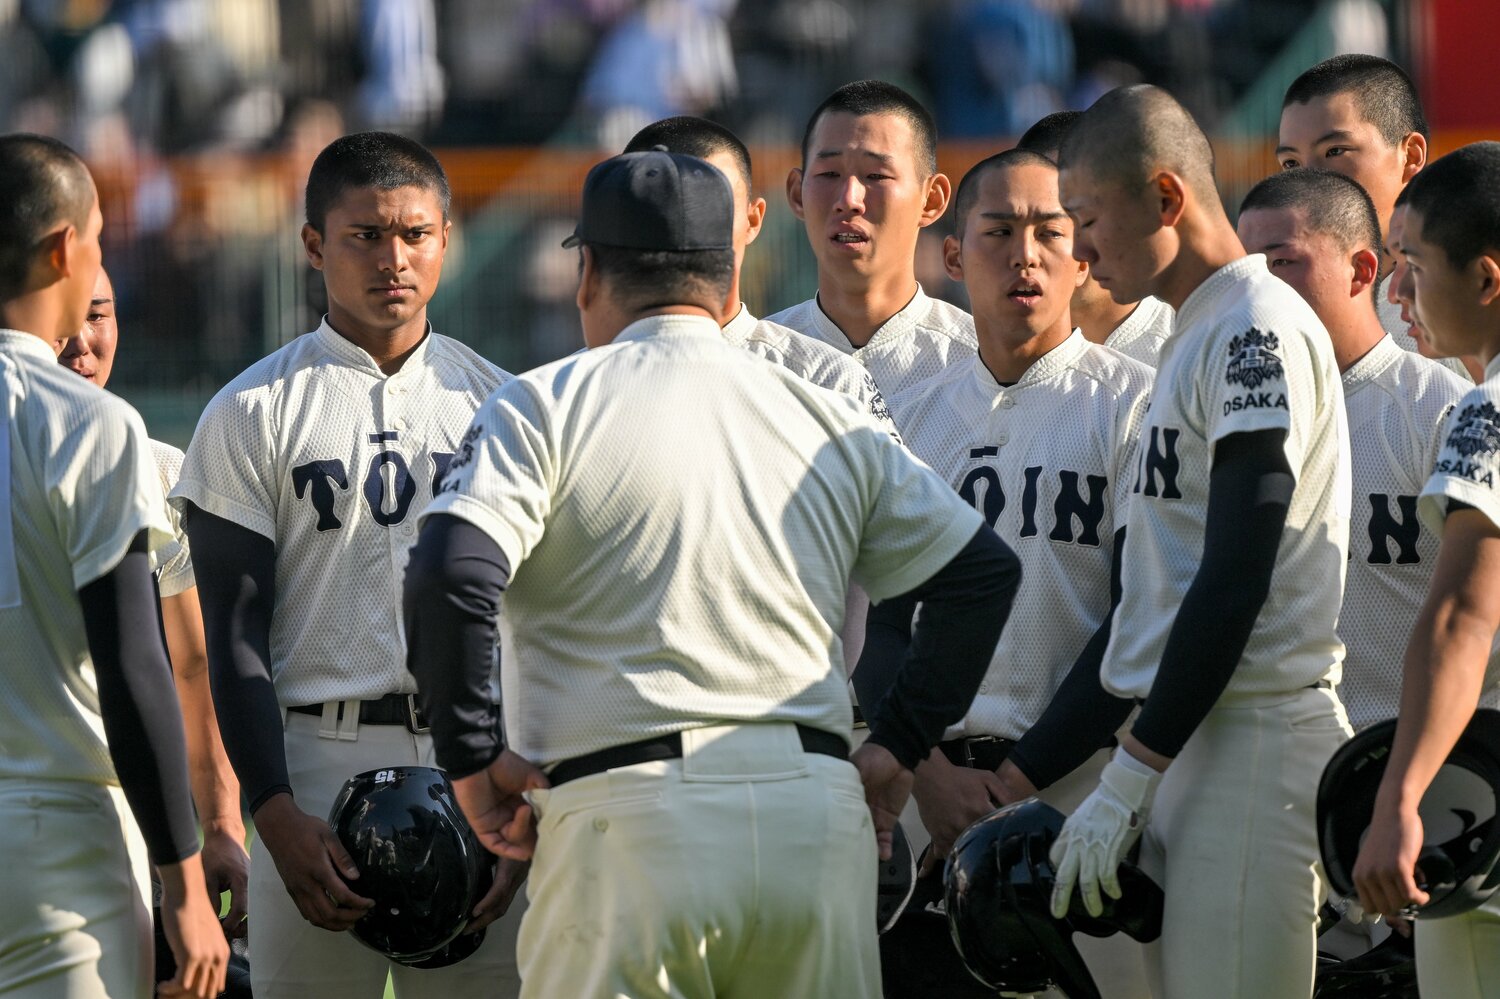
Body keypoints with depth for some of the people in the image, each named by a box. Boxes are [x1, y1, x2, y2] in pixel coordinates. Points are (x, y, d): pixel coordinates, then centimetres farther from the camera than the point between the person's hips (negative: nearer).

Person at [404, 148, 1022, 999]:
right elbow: (983, 571, 19)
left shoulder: (546, 407, 3)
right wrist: (897, 748, 19)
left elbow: (451, 576, -13)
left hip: (629, 814, -4)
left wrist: (474, 759, -2)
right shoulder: (829, 420, 16)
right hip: (819, 815, 4)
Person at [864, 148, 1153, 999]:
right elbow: (882, 622, 10)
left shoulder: (1132, 404, 1)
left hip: (1079, 783, -4)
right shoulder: (913, 421, 14)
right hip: (932, 794, 4)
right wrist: (931, 769, -7)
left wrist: (1022, 776, -11)